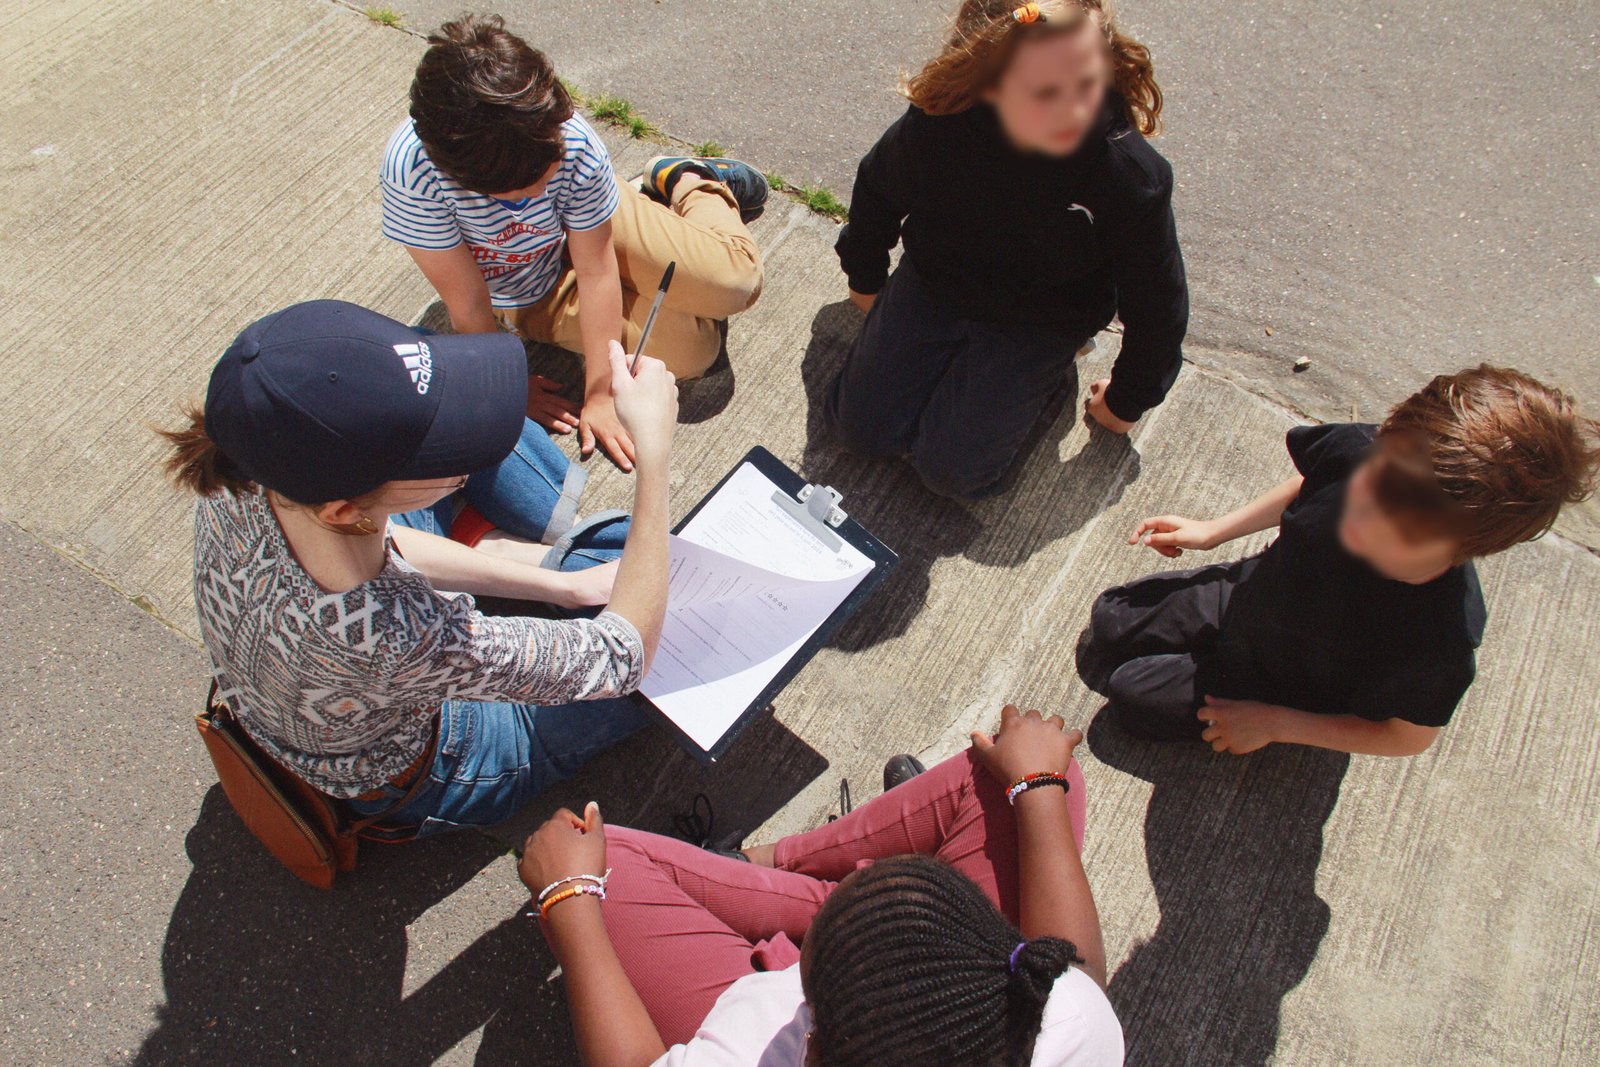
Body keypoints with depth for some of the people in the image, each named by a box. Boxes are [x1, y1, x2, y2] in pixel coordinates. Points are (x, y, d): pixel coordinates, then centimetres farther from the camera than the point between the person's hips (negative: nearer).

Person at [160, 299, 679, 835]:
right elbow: (624, 654, -33)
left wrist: (562, 585, -8)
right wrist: (655, 453, -36)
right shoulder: (406, 644, -47)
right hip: (412, 785, -5)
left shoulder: (244, 480, -29)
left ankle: (577, 538, 28)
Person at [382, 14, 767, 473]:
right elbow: (469, 306, -26)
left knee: (736, 281, -19)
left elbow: (597, 271, -26)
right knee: (689, 352, -12)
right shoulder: (412, 171, -36)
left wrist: (599, 396, -24)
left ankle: (693, 185, 16)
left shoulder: (575, 144, -34)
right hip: (524, 301, 0)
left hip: (595, 229, 0)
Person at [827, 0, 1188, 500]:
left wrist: (1127, 398, 2)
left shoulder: (1130, 177, -29)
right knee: (860, 424, -2)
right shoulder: (936, 128, -26)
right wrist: (865, 277, 14)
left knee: (951, 469, -12)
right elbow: (877, 193, -1)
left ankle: (1047, 375, 13)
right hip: (932, 283, 2)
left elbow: (1156, 304, -11)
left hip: (1041, 324, -2)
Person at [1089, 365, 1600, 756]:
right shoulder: (1354, 449, -33)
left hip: (1284, 692, -4)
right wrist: (1212, 531, -1)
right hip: (1245, 595, 4)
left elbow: (1407, 736, -19)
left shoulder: (1439, 646, -42)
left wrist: (1274, 724, -17)